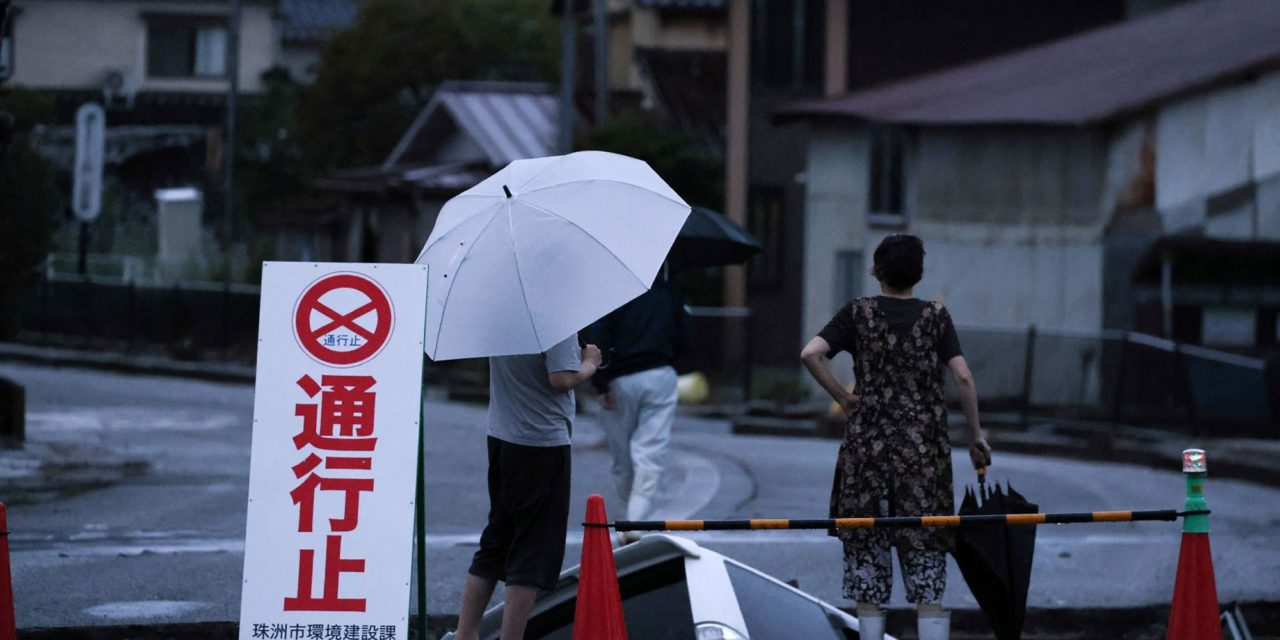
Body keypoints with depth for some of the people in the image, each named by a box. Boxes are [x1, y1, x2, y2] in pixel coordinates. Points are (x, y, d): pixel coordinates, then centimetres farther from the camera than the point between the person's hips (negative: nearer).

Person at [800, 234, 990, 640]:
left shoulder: (859, 314, 0)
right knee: (924, 547, 3)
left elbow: (811, 354, -13)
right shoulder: (935, 317, 0)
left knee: (867, 545, 7)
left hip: (867, 443, 0)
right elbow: (963, 378, -7)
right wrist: (976, 438, 1)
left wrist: (843, 399, -2)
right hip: (924, 448, 0)